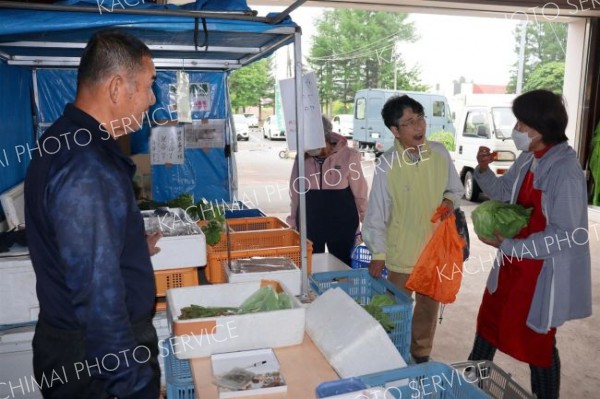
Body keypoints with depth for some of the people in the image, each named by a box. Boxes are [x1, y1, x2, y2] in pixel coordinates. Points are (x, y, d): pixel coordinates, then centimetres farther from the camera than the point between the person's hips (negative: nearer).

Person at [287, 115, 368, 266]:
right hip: (309, 225, 2)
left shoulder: (348, 155, -10)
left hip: (341, 225, -2)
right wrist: (294, 223, 10)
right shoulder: (302, 158, -2)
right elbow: (296, 194, 7)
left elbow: (360, 193, -2)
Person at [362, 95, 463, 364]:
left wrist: (450, 199, -13)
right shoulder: (387, 164, -18)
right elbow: (377, 213, -12)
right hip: (401, 252, -4)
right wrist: (378, 254, -8)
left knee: (429, 307, 21)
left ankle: (421, 355, 43)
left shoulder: (440, 153, -7)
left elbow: (456, 188, 10)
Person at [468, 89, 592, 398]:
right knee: (489, 318, 23)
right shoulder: (528, 159, 1)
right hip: (516, 261, 9)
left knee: (536, 340, 8)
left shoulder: (565, 172, -25)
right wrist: (483, 169, -5)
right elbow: (503, 191, 15)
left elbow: (565, 234, -25)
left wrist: (506, 245, -23)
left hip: (545, 271, -9)